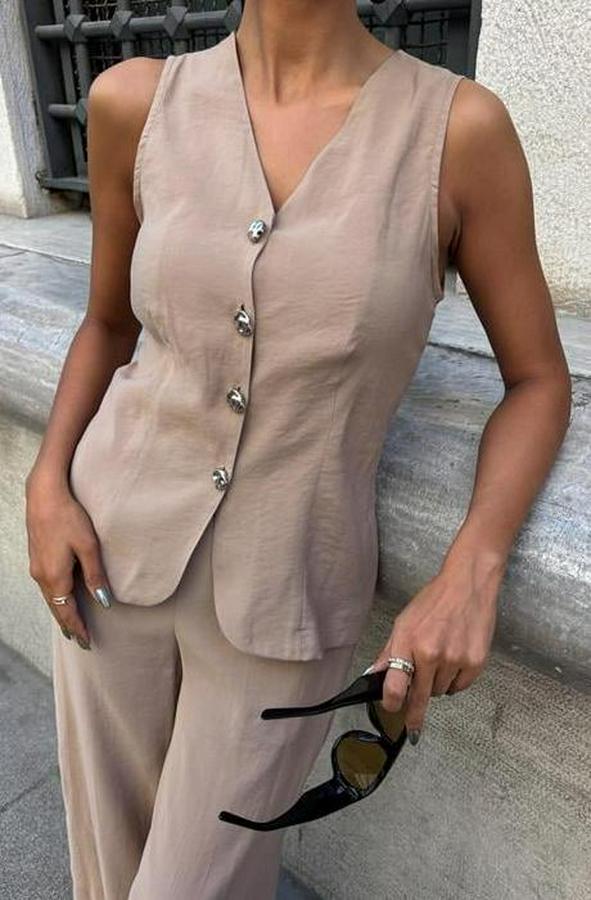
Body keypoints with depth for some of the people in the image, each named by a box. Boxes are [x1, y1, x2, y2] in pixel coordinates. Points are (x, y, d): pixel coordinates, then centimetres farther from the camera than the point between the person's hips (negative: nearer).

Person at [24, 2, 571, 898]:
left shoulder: (462, 126, -12)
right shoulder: (136, 102, -5)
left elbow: (538, 379, -4)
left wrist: (468, 577, -19)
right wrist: (48, 485, -5)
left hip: (284, 595, -2)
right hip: (118, 545, 3)